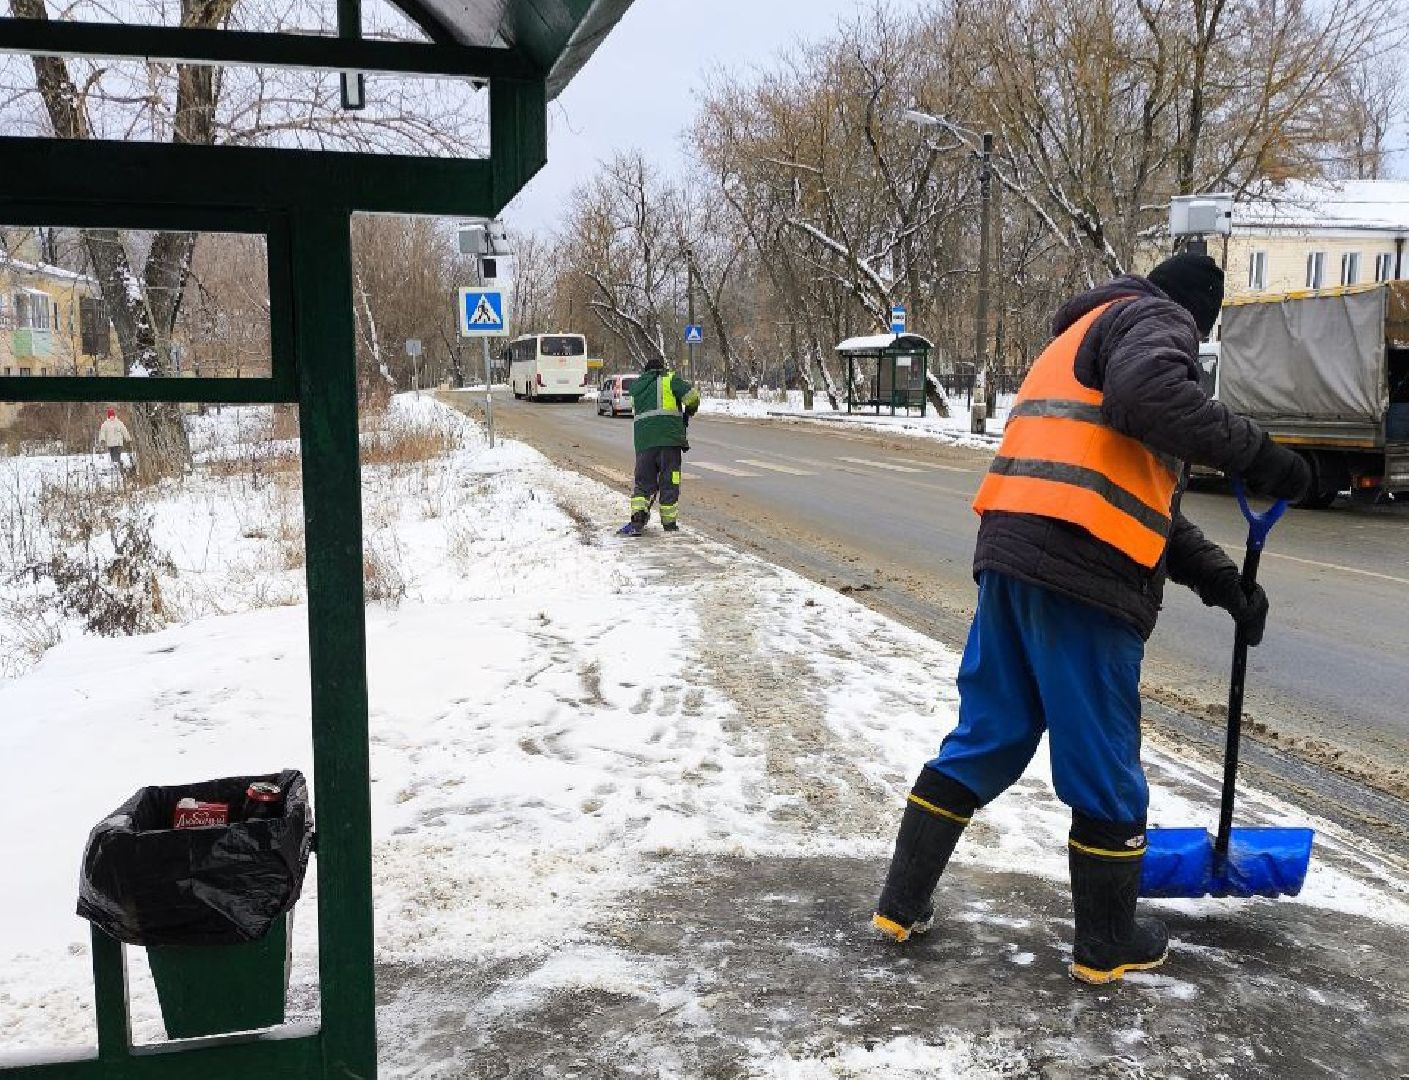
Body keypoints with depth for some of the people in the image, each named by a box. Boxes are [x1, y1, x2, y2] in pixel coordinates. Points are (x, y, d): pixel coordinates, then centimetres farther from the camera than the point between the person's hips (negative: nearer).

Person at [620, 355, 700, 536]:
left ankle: (638, 517, -11)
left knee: (644, 480, 8)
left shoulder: (636, 386, 23)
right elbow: (692, 397, -2)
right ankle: (669, 522, 7)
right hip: (669, 436, -3)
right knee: (669, 480, 4)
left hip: (643, 439, 4)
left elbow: (635, 411, 21)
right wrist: (688, 414, 18)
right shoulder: (669, 379, 8)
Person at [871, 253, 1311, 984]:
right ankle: (1107, 945, 22)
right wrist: (1253, 453, -13)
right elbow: (1149, 395, -23)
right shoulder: (1155, 319, 4)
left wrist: (1220, 580, 20)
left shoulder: (1088, 334, 32)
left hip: (1013, 555, 9)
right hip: (1083, 572, -8)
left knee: (984, 740, 16)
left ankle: (902, 904, 21)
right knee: (1104, 767, 6)